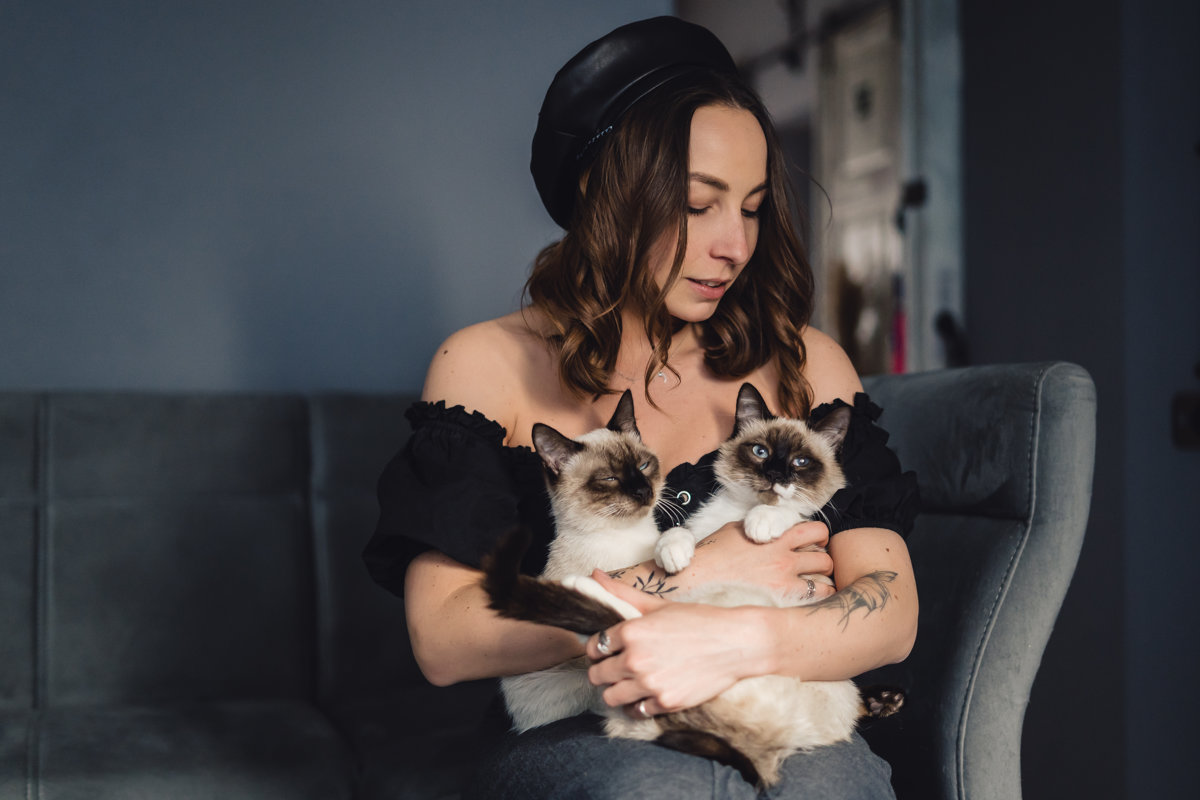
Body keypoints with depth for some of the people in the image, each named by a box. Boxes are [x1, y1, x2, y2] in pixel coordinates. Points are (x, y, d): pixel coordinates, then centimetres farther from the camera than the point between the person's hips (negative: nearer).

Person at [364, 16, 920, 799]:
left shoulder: (804, 362, 9)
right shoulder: (486, 366, 3)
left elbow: (891, 611, -1)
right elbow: (441, 642, -7)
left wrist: (732, 642, -23)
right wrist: (689, 577, -13)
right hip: (573, 735, -2)